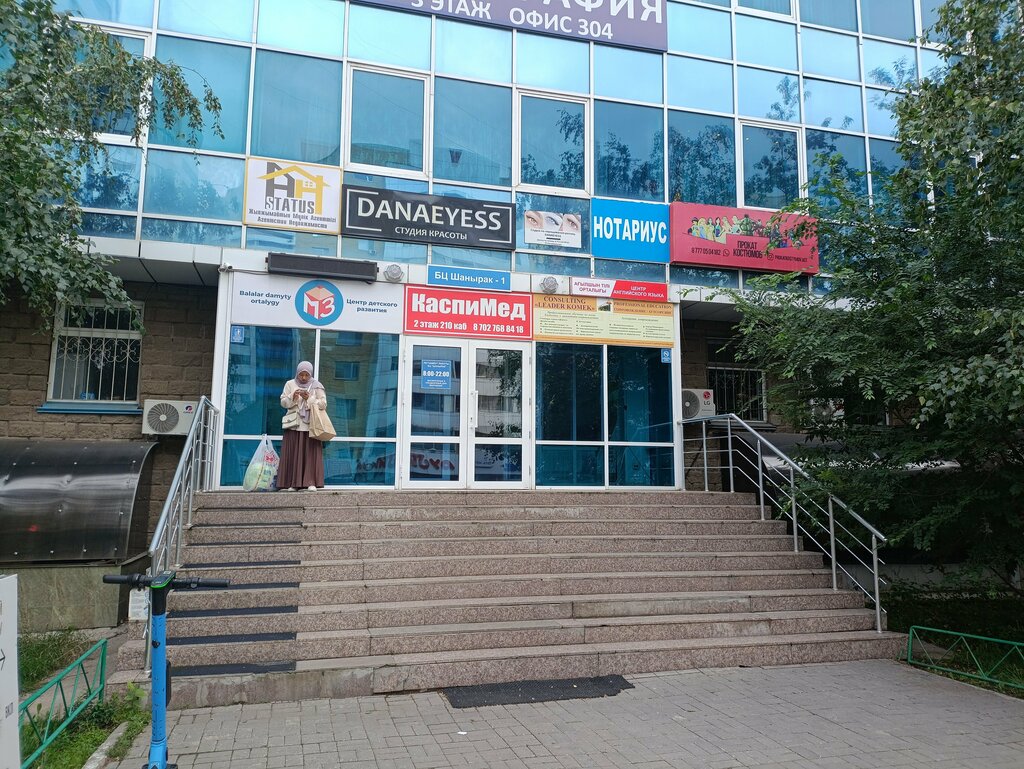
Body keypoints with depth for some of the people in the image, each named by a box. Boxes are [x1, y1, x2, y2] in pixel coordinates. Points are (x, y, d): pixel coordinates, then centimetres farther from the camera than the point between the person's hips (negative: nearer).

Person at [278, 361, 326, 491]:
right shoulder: (290, 384, 9)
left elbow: (323, 404, 0)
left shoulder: (316, 386, 5)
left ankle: (311, 483, -4)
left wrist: (309, 398, -13)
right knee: (292, 454, -2)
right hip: (294, 425, 1)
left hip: (311, 425, -1)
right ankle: (291, 484, 0)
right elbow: (283, 402, 5)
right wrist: (292, 397, -14)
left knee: (311, 453, -5)